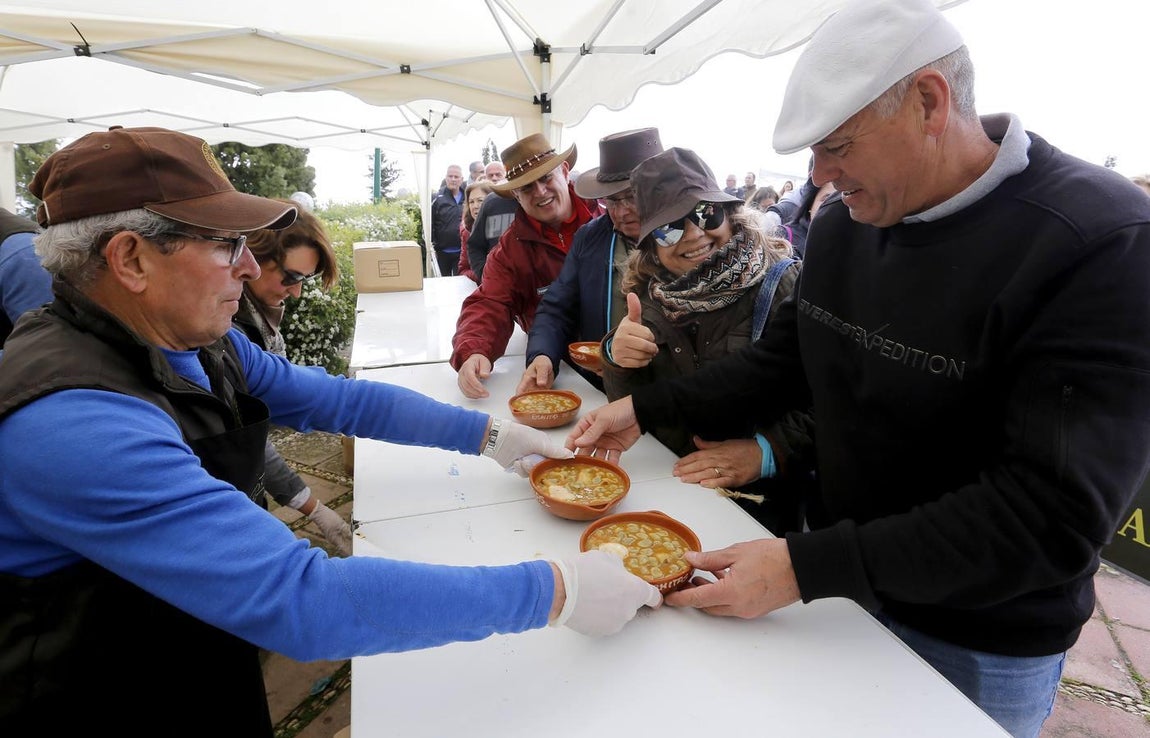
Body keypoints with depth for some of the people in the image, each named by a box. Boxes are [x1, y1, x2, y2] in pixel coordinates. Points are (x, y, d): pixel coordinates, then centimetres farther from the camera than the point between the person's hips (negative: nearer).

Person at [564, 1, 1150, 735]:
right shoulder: (842, 223, -5)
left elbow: (1051, 515, -28)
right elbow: (785, 360, 2)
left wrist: (806, 567, -31)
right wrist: (646, 409, -6)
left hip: (980, 642, -5)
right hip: (843, 574, 5)